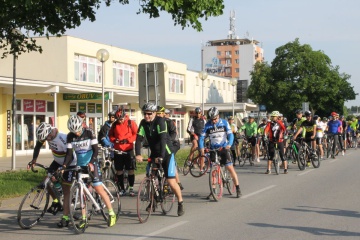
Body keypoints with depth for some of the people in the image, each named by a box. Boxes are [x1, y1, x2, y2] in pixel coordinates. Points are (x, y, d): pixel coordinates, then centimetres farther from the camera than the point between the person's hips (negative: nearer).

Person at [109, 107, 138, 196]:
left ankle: (131, 188, 11)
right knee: (119, 170, 6)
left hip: (128, 150, -2)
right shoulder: (114, 125, 4)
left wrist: (127, 140, -16)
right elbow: (110, 135, 12)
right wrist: (114, 140, -9)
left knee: (131, 170, 0)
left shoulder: (131, 123, -3)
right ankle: (122, 189, 16)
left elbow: (136, 135, -2)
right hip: (117, 150, 2)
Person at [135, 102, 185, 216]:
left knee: (171, 181, -10)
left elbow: (163, 139, -29)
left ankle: (180, 203, 7)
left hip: (167, 153, -5)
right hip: (154, 153, 6)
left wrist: (161, 156, -39)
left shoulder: (160, 121, -19)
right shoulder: (143, 123, -4)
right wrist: (138, 154, -27)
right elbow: (139, 139, -11)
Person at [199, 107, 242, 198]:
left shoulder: (224, 123, -6)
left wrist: (229, 145, -31)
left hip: (224, 148, -2)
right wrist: (201, 148, -23)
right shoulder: (207, 125, -4)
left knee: (230, 168, -7)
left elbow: (230, 135, -12)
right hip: (213, 149, 2)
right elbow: (202, 137, -6)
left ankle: (238, 189, 0)